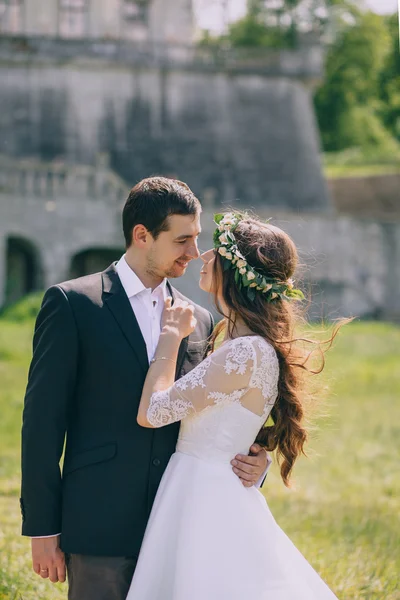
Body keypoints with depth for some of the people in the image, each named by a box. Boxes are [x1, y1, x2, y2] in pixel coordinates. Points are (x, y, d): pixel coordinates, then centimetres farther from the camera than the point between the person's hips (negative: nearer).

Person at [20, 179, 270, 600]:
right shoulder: (72, 304, -2)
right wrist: (41, 529, -8)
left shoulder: (199, 321, 13)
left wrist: (249, 462, -5)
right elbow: (43, 421, -4)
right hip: (100, 527, -5)